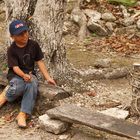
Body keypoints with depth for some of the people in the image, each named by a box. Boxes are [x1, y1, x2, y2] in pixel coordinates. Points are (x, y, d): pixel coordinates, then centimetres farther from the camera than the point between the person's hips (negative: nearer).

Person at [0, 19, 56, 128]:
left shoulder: (34, 45, 0)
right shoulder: (12, 50, -9)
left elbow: (40, 62, 4)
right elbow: (15, 67, -15)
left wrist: (48, 77, 0)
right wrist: (24, 75, -34)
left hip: (30, 73, 3)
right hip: (16, 75, -2)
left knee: (32, 85, -34)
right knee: (18, 87, -37)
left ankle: (23, 114, -35)